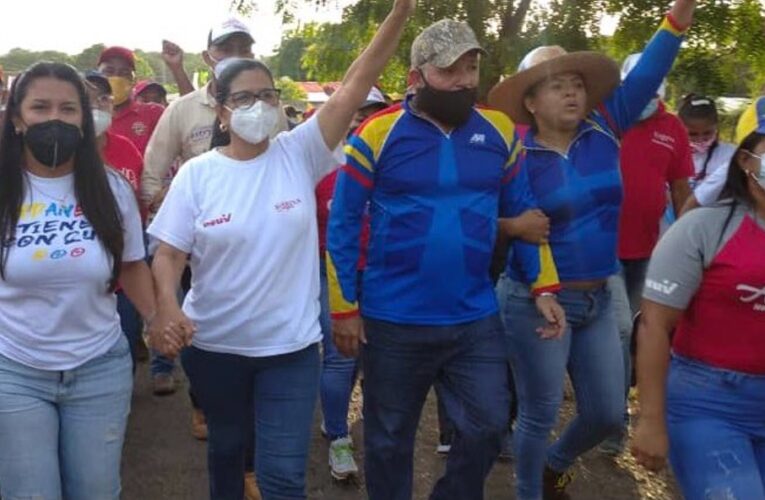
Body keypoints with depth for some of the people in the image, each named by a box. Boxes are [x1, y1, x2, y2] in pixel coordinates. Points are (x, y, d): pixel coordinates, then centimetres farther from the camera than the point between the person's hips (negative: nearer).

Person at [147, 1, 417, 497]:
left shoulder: (299, 154, -6)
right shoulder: (197, 173, -6)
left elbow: (355, 86, -15)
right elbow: (168, 252, -6)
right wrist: (167, 305, -26)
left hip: (291, 345, -1)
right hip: (214, 344, 1)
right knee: (226, 447, 24)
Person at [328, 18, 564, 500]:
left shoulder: (500, 132, 1)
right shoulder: (378, 134, -10)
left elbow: (524, 212, 9)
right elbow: (343, 225, -6)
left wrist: (544, 286, 0)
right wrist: (344, 308, -7)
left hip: (476, 319, 3)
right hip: (394, 322, -2)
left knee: (488, 428, 14)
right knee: (390, 440, 15)